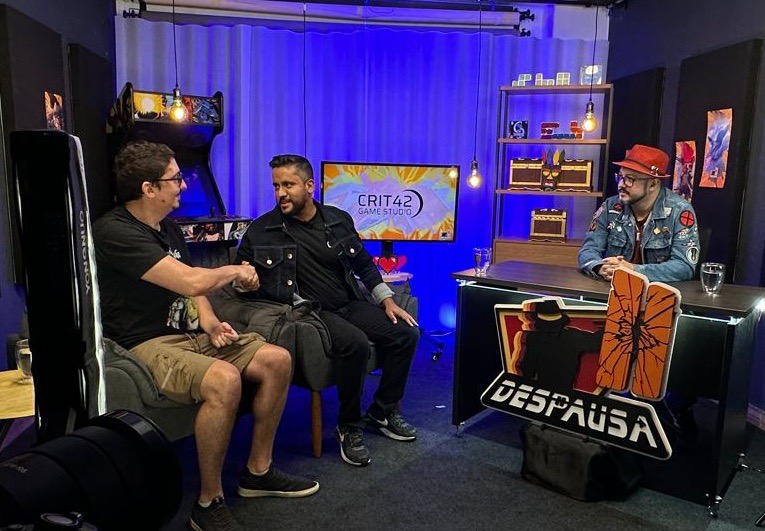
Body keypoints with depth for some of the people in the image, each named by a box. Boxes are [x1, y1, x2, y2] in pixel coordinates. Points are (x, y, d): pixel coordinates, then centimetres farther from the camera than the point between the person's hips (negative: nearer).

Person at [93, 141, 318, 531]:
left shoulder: (168, 227, 12)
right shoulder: (115, 232, -19)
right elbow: (193, 281, -27)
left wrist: (209, 322, 1)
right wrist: (236, 271, -8)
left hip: (187, 333, 9)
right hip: (145, 345, -9)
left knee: (277, 360, -4)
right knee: (224, 379, -36)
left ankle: (258, 471, 11)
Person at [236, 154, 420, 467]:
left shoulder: (339, 220, 8)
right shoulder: (261, 231, -2)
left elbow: (364, 264, 18)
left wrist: (387, 300, 9)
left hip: (350, 303, 5)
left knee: (406, 333, -10)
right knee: (355, 344, -32)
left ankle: (384, 410, 12)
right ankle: (349, 427, -9)